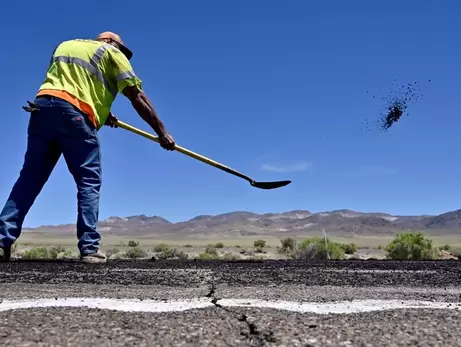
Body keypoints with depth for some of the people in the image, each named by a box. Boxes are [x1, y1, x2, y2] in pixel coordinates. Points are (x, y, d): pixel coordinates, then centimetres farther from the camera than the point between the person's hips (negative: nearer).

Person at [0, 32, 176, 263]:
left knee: (30, 178, 8)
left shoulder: (64, 45, 32)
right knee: (89, 181, -1)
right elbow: (137, 97, 7)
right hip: (75, 113, -5)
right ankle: (89, 248, -6)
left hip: (42, 106, 6)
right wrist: (161, 131, 7)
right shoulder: (112, 53, 15)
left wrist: (101, 113, 26)